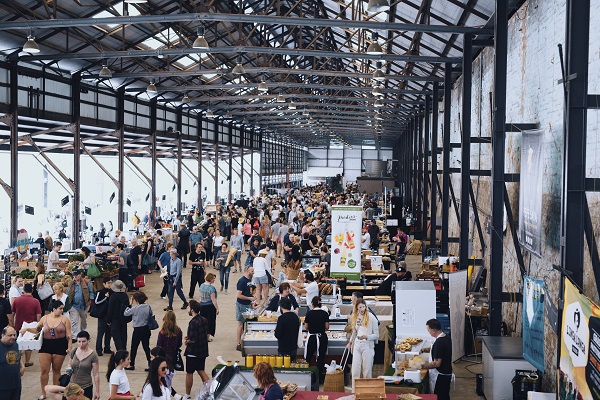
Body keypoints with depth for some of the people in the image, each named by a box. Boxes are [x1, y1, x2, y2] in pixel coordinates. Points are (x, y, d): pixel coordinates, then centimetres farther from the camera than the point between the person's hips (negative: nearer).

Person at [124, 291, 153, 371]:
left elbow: (125, 313, -6)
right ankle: (150, 364, 10)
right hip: (146, 329, 5)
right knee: (146, 347, 12)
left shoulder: (135, 308, -17)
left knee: (134, 347, 9)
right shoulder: (148, 306, -4)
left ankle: (131, 364, 17)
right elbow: (151, 315, 8)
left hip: (138, 330, -5)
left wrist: (130, 305, -1)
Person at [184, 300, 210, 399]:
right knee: (201, 371, 18)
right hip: (203, 351, 8)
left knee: (189, 373, 7)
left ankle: (187, 395, 18)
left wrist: (187, 341, -3)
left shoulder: (193, 322, -23)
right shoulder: (204, 320, 3)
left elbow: (193, 340, -25)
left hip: (193, 352, -8)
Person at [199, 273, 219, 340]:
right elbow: (213, 300, -20)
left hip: (202, 305, 6)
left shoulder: (201, 285, 1)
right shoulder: (211, 288, -21)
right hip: (210, 306, -6)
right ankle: (208, 335, 14)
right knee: (210, 321, 8)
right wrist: (217, 308, -13)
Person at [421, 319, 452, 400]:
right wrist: (426, 350, 11)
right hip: (447, 374, 9)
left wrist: (422, 366, -18)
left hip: (440, 376, -9)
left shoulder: (439, 342, -25)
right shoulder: (446, 337, 4)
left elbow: (437, 363, -26)